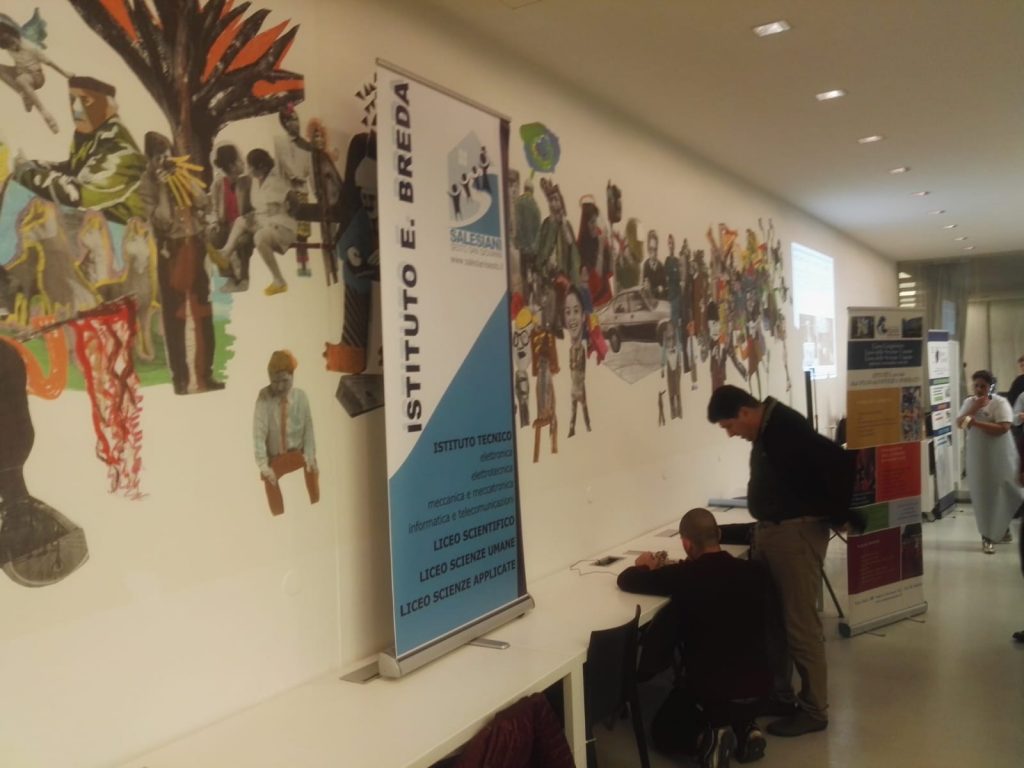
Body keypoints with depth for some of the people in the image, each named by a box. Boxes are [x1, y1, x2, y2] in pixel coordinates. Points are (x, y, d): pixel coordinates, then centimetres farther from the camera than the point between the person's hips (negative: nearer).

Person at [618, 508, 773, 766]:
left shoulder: (683, 576, -16)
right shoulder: (755, 572, -7)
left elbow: (626, 580, -7)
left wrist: (647, 567, 17)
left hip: (708, 687, -4)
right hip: (758, 683, 4)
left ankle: (713, 732, -2)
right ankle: (745, 727, 12)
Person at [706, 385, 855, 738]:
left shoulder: (786, 426, -18)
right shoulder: (766, 430, 11)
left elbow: (838, 462, -26)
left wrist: (838, 515, -16)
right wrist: (763, 526, 12)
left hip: (796, 532, -10)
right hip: (770, 530, 10)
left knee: (800, 624, -1)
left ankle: (813, 710, 11)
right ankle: (779, 695, 28)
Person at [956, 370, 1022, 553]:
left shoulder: (1000, 402, -11)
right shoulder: (969, 402, 4)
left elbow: (1003, 428, -22)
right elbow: (959, 423, -5)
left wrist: (976, 422, -25)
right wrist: (974, 409, -16)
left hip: (999, 456, -3)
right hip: (978, 456, 3)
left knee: (1002, 493, 10)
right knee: (983, 495, 5)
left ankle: (1003, 529, 32)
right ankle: (988, 536, 11)